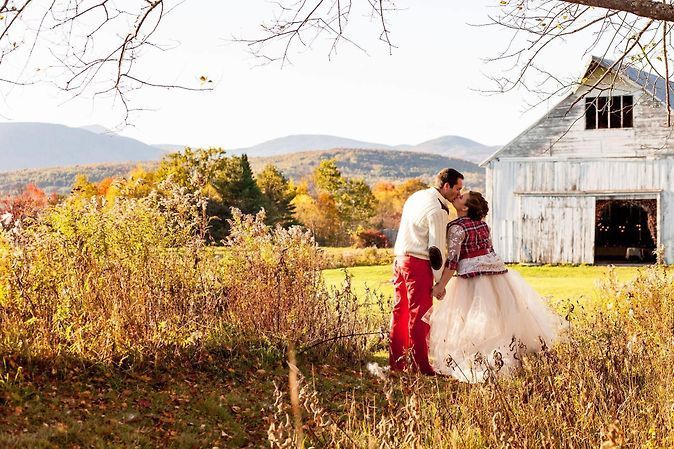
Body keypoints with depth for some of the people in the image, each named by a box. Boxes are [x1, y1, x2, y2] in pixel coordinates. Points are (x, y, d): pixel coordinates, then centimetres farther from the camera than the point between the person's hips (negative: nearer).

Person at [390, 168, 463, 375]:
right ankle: (421, 366, -1)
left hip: (400, 259, 9)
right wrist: (440, 281, -10)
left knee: (400, 311, 13)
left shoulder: (417, 196, 13)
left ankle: (396, 363, 20)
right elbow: (437, 248, -16)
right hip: (418, 264, -9)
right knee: (419, 314, -4)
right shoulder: (438, 210, -15)